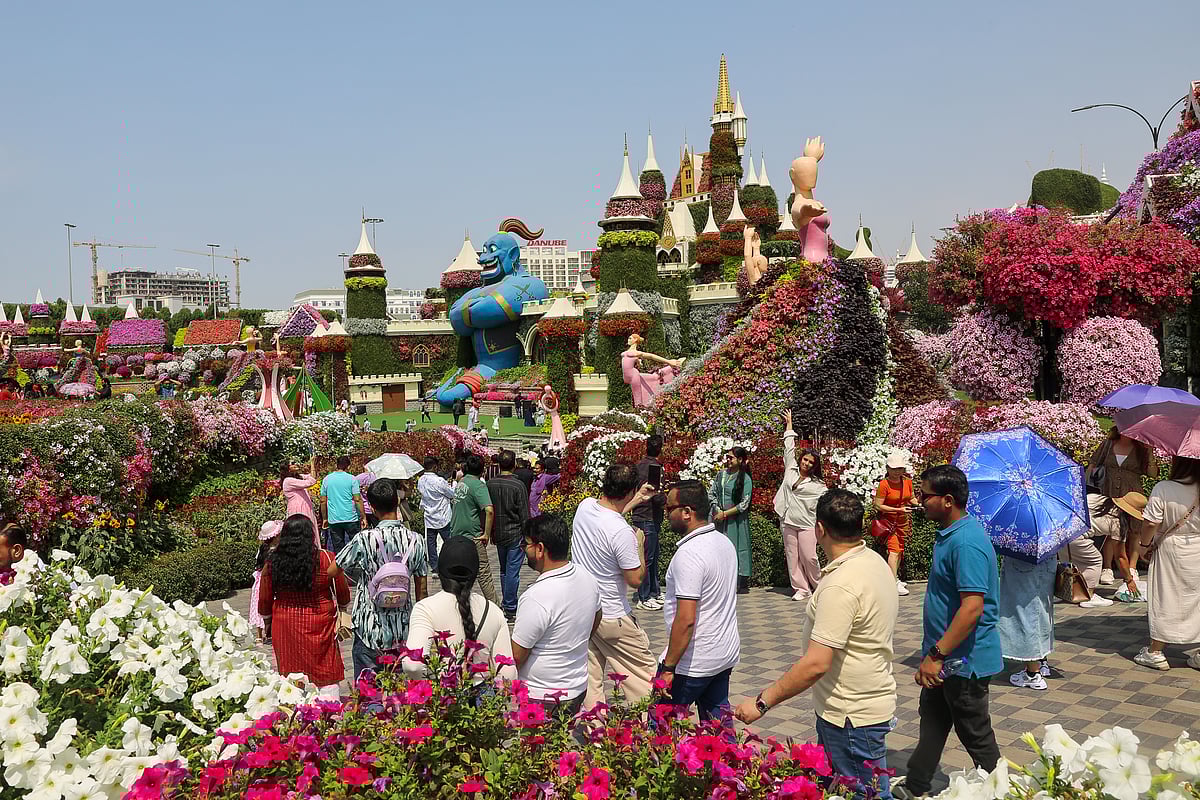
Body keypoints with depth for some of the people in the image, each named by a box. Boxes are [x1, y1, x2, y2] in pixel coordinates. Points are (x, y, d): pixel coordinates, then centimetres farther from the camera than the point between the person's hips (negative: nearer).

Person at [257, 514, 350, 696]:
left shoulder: (272, 563, -4)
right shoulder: (326, 559, -10)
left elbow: (264, 602, 6)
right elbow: (343, 596, 2)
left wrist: (268, 623, 24)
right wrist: (341, 607, 24)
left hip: (284, 627, 2)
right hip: (319, 626, -2)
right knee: (327, 680, 7)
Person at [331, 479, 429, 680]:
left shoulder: (365, 539, -14)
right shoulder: (416, 540, -5)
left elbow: (331, 572, -4)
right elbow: (421, 589, 2)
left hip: (370, 629, -3)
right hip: (403, 630, 3)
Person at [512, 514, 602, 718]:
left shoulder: (535, 598, -26)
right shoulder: (587, 579, -2)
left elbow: (515, 658, -18)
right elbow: (596, 621, 18)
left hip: (542, 699, -8)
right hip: (579, 689, 8)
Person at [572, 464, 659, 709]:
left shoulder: (585, 506, -5)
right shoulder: (623, 533, -27)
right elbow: (636, 579, -17)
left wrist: (636, 501, 24)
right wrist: (640, 545, -5)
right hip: (611, 617, -7)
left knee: (591, 678, 13)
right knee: (644, 672, 7)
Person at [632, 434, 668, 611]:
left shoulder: (639, 465, 10)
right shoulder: (655, 467, -17)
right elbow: (658, 497, -21)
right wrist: (670, 498, -4)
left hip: (639, 515, 9)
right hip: (649, 518, -9)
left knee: (653, 556, 18)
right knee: (646, 558, -4)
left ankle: (654, 592, 27)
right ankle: (642, 598, 1)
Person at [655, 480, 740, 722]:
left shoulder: (689, 554, -23)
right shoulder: (725, 542, 6)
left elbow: (685, 620, -26)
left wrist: (668, 667, -19)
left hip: (693, 662, -9)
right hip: (726, 654, 9)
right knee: (719, 718, 16)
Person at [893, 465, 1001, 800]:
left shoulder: (967, 543, -27)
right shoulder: (949, 534, 6)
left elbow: (972, 607, -32)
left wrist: (936, 655, -28)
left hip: (964, 660, -10)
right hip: (945, 658, 10)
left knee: (976, 734, 7)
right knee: (932, 721, 22)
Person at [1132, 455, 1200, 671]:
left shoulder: (1163, 489, -19)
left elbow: (1151, 523, -18)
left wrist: (1145, 544, -2)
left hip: (1170, 550, -3)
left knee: (1165, 600, 8)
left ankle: (1155, 652, 16)